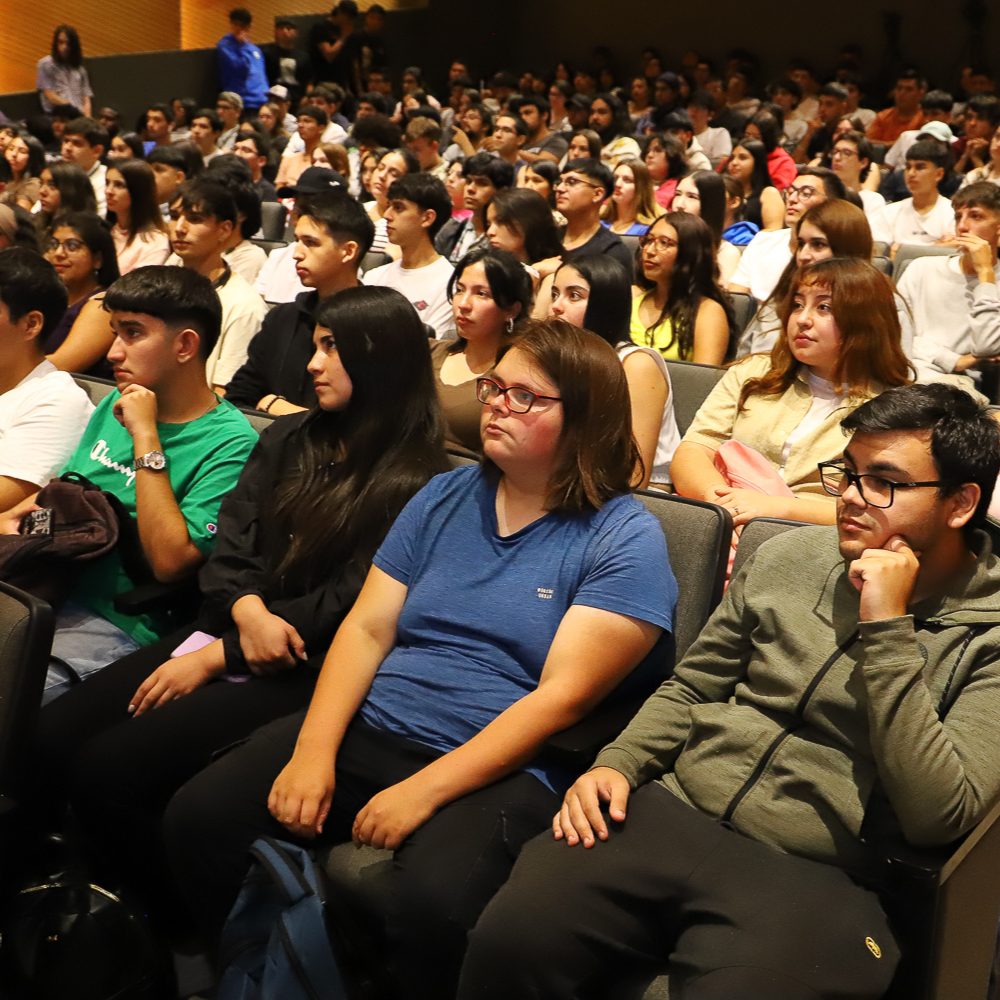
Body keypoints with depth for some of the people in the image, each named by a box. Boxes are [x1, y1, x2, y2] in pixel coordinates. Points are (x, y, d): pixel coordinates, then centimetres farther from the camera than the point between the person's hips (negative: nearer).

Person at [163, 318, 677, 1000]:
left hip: (500, 769, -5)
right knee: (199, 818, -13)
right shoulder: (445, 497, 13)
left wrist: (422, 791, -20)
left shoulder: (625, 540, -5)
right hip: (368, 732, 5)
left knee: (433, 902, -35)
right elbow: (367, 629, 8)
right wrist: (313, 751, -8)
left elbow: (562, 696, -13)